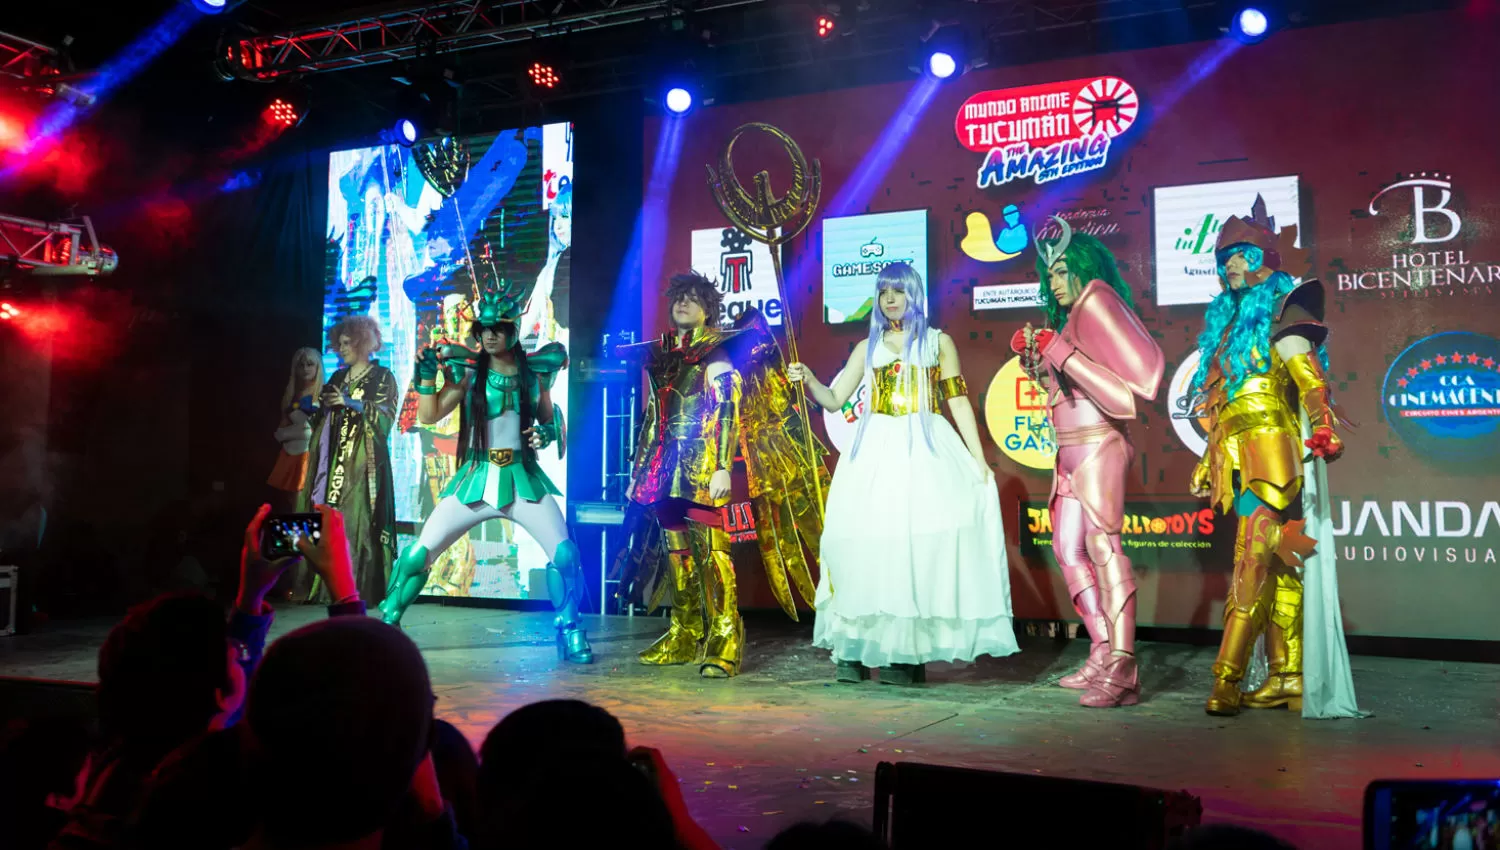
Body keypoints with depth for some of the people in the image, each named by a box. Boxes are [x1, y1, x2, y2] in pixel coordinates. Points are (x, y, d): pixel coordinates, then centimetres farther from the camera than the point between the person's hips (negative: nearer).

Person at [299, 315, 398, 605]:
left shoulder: (382, 377, 3)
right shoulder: (337, 378, 21)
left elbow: (386, 416, -8)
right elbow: (324, 417, 23)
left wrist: (351, 403, -15)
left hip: (364, 459, -6)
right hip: (335, 458, 6)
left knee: (356, 519, -12)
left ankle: (358, 590, -10)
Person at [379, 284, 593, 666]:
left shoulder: (534, 372, 2)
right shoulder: (469, 370, -1)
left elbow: (550, 420, 12)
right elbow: (429, 415, -5)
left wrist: (546, 434, -9)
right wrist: (427, 377, -18)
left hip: (523, 479, 0)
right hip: (476, 478, 0)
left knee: (566, 555, -14)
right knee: (418, 554, -3)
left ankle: (569, 634, 4)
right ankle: (388, 621, 19)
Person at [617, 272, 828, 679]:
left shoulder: (716, 353, 0)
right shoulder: (662, 355, 18)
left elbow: (726, 411, -9)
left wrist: (722, 466, -18)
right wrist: (639, 471, 18)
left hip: (704, 465, -6)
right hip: (667, 467, 6)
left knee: (712, 550, -11)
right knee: (676, 551, 7)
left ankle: (723, 641, -9)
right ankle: (684, 636, 16)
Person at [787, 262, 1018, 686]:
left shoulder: (938, 342, 10)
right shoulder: (868, 348, 16)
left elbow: (959, 402, 6)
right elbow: (835, 399, 13)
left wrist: (979, 460, 1)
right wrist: (809, 380, -7)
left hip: (926, 448, -2)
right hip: (876, 451, 2)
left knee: (921, 534, -10)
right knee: (868, 537, -6)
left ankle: (908, 652, -6)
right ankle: (855, 647, -2)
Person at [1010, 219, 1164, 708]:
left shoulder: (1097, 303, -5)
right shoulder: (1068, 317, 20)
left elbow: (1131, 375, -18)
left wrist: (1061, 351, -16)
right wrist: (1033, 354, 11)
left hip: (1098, 446, -10)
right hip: (1071, 453, 10)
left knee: (1103, 545, -16)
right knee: (1068, 549, 9)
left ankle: (1121, 672, -18)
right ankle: (1103, 653, 13)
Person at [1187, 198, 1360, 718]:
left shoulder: (1281, 312, 0)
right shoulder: (1228, 321, 23)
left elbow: (1310, 378, -13)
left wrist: (1322, 427, -26)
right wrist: (1208, 461, 23)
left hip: (1272, 453, -7)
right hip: (1240, 458, 7)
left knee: (1255, 559, -12)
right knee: (1278, 567, 7)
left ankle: (1228, 679, -15)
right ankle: (1287, 676, 9)